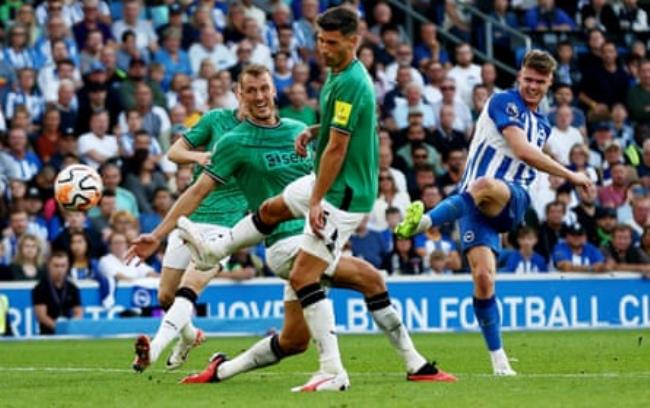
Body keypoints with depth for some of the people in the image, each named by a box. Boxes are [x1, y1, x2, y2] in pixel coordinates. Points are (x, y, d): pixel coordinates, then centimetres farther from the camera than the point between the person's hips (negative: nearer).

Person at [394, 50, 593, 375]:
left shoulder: (542, 125, 24)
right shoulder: (505, 102, 1)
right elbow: (523, 151, -10)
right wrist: (570, 176, -5)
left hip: (511, 201, 3)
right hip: (476, 203, -3)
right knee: (483, 277, -18)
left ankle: (423, 222, -48)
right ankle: (499, 361, -6)